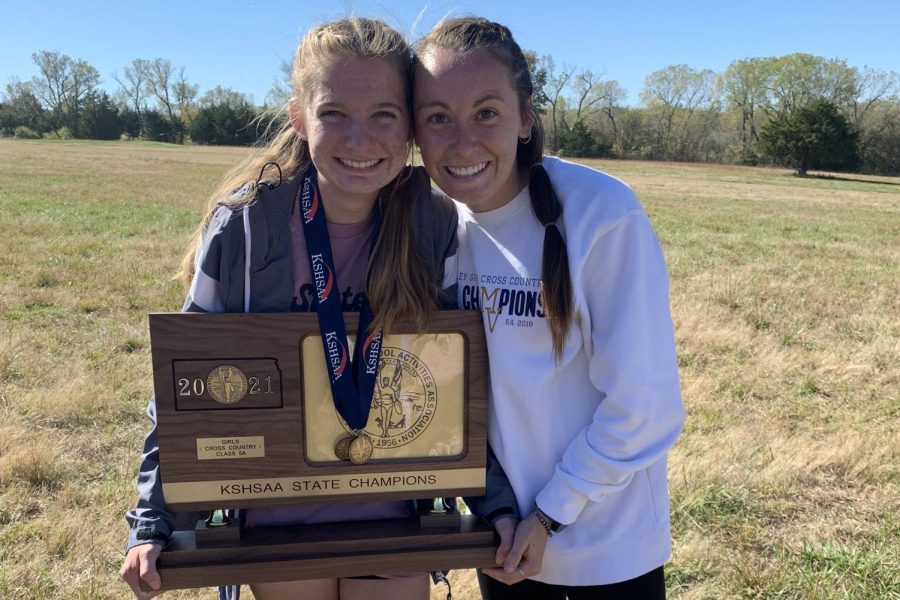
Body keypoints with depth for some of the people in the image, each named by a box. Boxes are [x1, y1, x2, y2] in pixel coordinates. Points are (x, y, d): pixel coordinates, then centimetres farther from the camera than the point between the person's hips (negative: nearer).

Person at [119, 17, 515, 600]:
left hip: (395, 519, 1)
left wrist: (496, 505, -8)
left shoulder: (436, 228, -13)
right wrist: (156, 524, -7)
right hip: (276, 521, 0)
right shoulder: (245, 224, -16)